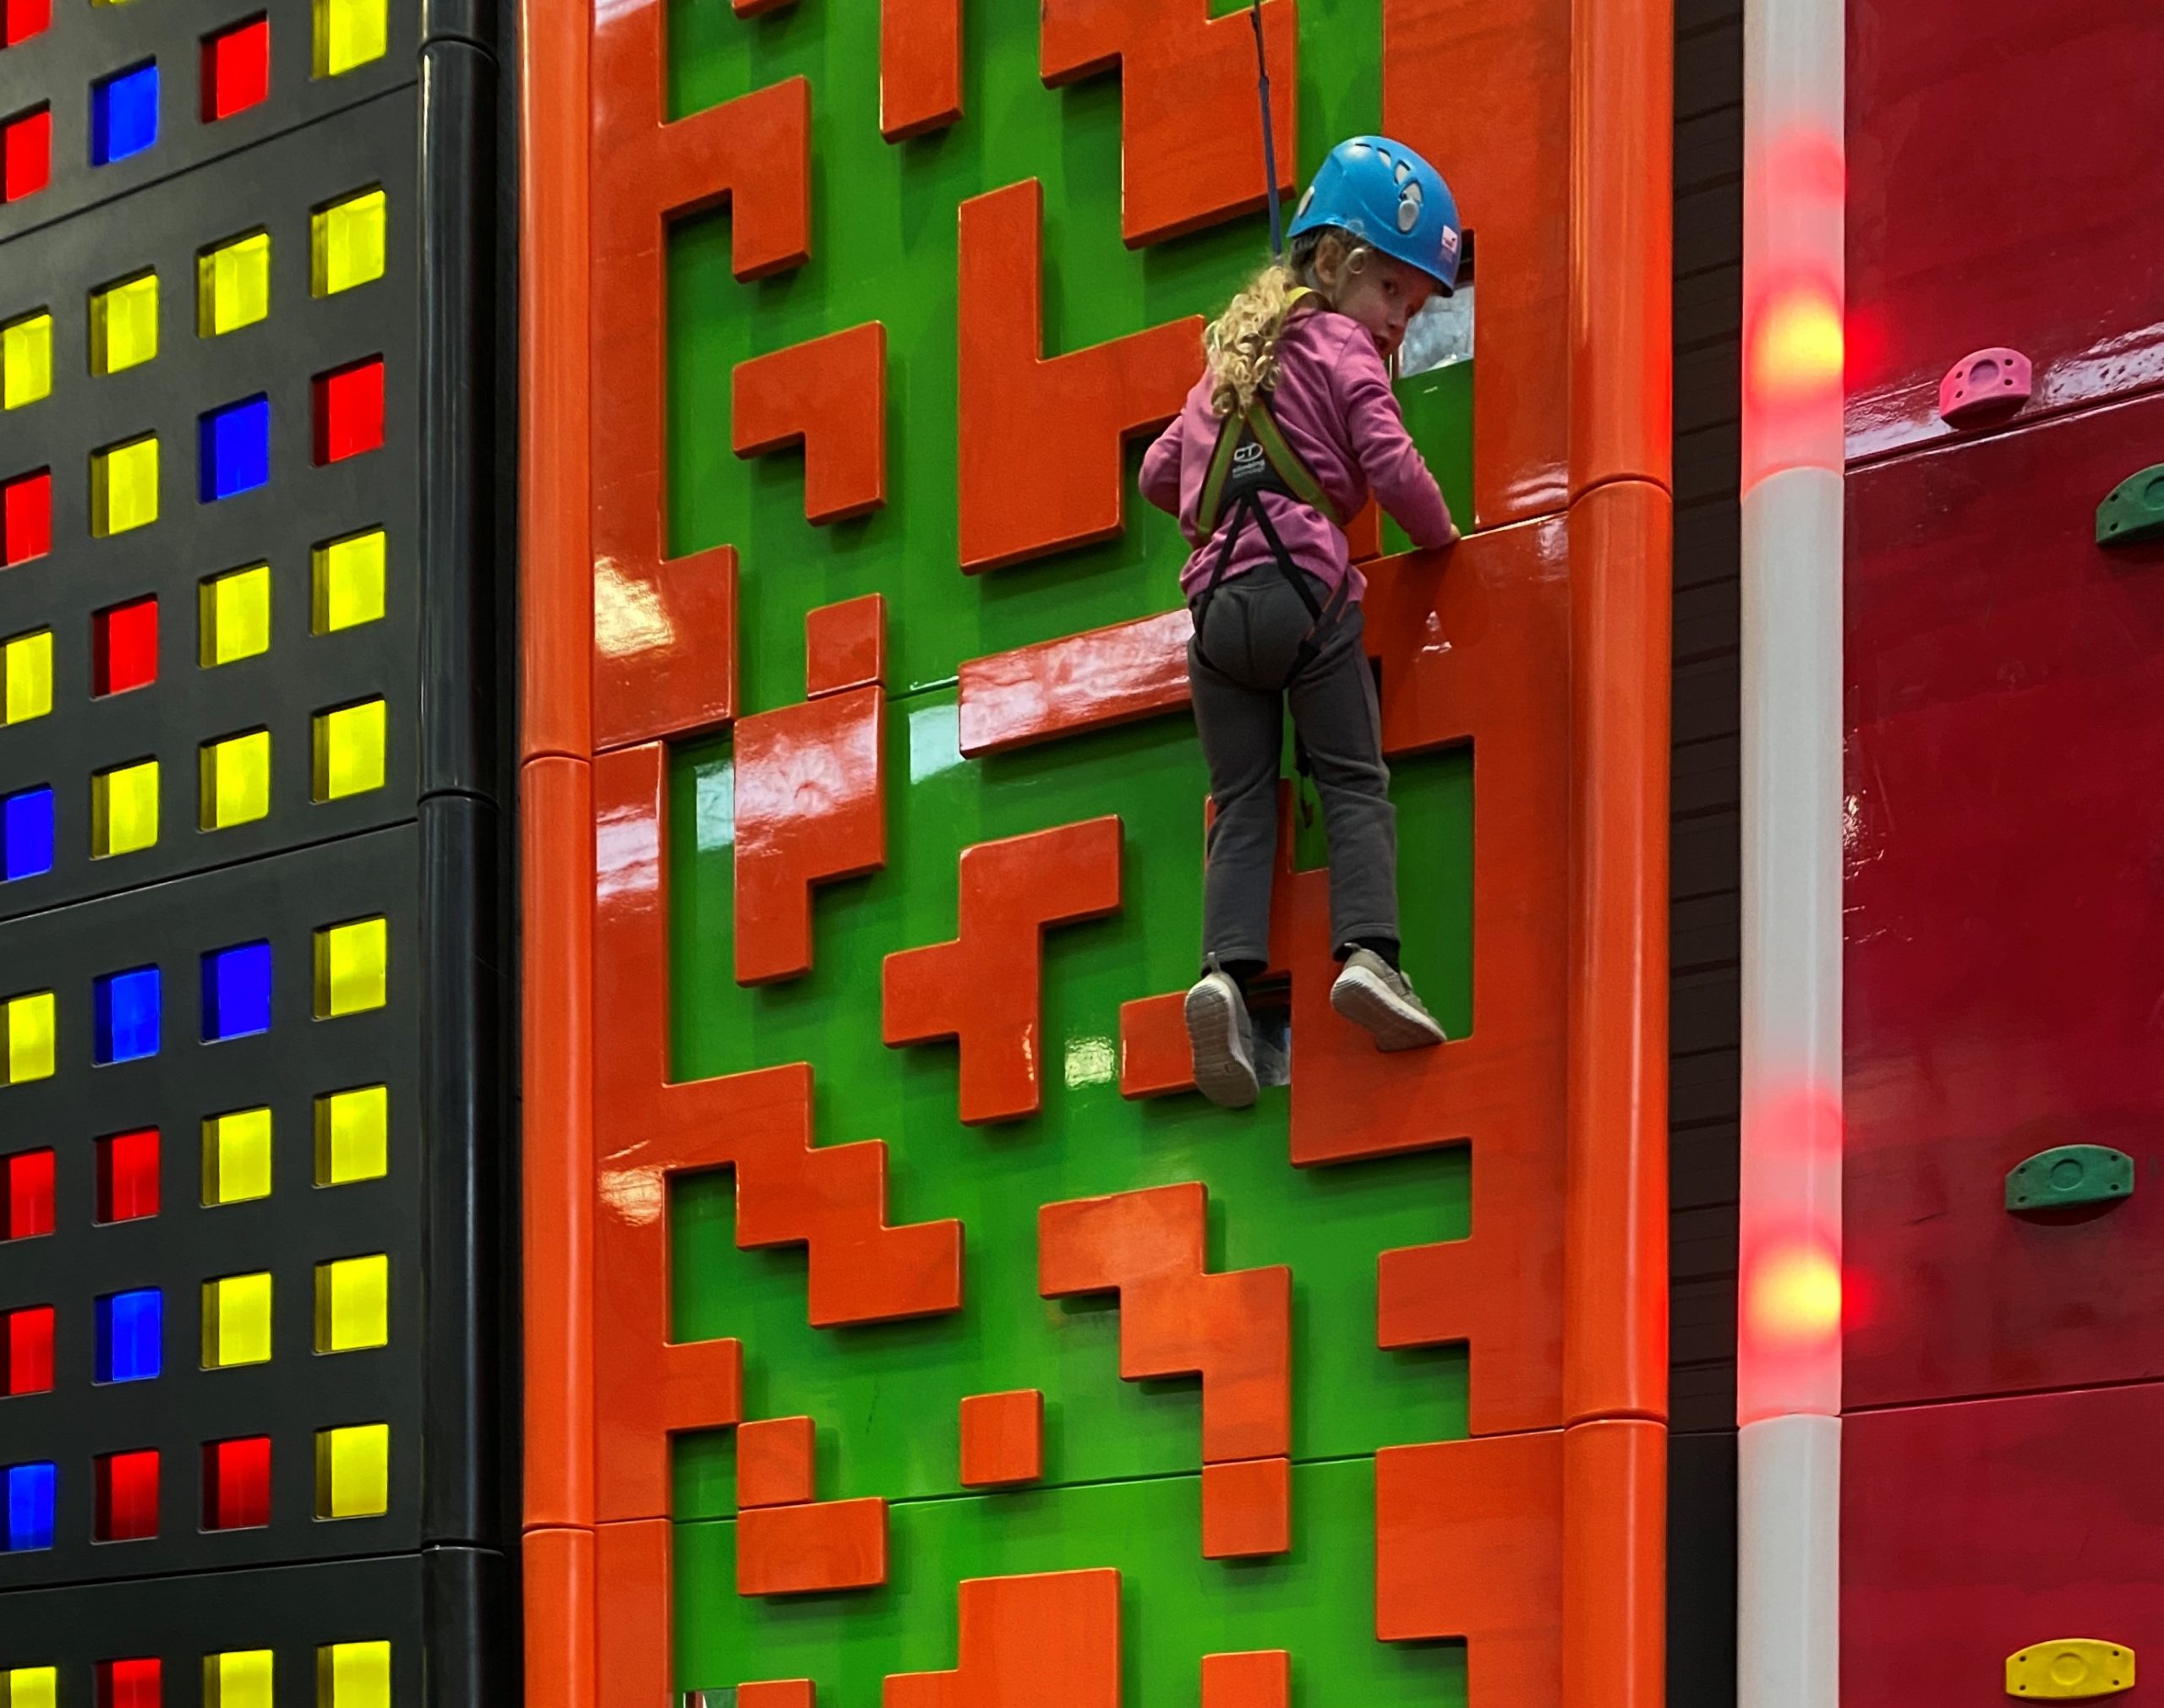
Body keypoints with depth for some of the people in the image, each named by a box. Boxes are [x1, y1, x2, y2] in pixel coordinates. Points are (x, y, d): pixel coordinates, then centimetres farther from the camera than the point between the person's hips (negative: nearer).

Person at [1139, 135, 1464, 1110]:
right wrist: (1441, 537, 11)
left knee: (1242, 802, 3)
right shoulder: (1342, 349, 6)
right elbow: (1393, 467, -6)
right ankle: (1367, 952, -22)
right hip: (1306, 588, -5)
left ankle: (1227, 966, -17)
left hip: (1216, 603, 5)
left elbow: (1160, 475, 32)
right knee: (1355, 781, -2)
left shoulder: (1230, 357, 26)